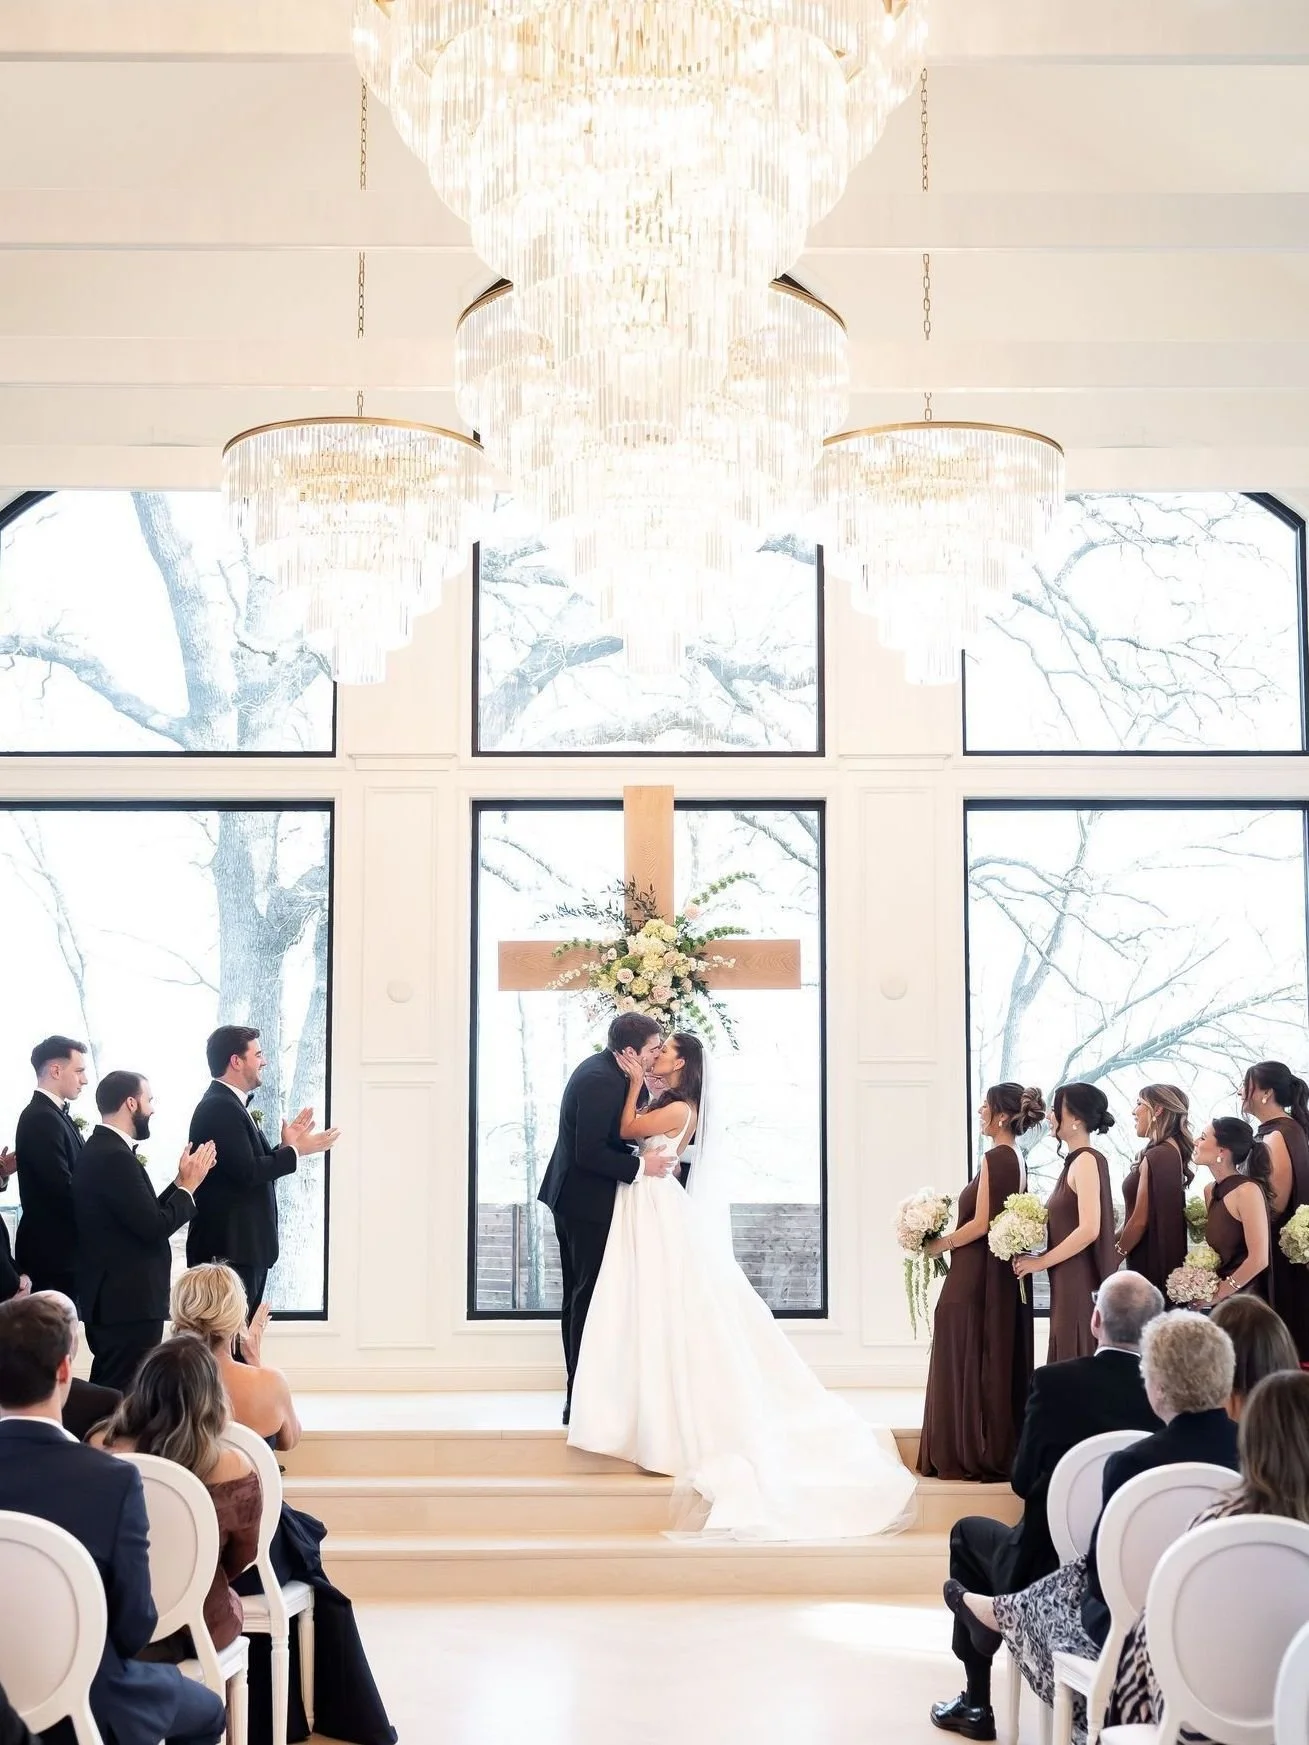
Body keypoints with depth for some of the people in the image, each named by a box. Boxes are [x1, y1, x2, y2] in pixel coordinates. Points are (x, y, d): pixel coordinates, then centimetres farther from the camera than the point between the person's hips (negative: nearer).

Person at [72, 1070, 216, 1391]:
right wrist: (189, 1185, -8)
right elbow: (154, 1228, -21)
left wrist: (180, 1182, 9)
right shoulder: (115, 1157, -19)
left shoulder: (101, 1149, 12)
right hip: (128, 1302, -11)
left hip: (112, 1299, 11)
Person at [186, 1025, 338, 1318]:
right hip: (228, 1249, -10)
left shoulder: (232, 1105, 16)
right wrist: (296, 1151, -12)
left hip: (246, 1246, 10)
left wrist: (286, 1147, 8)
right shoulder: (219, 1108, -15)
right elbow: (246, 1172, -22)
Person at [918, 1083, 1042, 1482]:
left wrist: (940, 1244, -8)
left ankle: (976, 1454, 7)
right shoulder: (1015, 1160, 12)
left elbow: (981, 1224, -19)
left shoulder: (994, 1159, -16)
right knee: (999, 1363, 13)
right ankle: (1003, 1450, 19)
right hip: (1003, 1277, 9)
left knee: (973, 1363, 0)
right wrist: (951, 1239, 14)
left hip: (978, 1281, -9)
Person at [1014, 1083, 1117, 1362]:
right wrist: (1040, 1257, 7)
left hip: (1081, 1284, -9)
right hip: (1068, 1284, 9)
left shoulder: (1087, 1160, -13)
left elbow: (1088, 1230, -20)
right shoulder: (1075, 1161, 14)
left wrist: (1041, 1262, -12)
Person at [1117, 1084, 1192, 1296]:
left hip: (1152, 1267, -9)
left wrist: (1115, 1255, -7)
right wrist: (1118, 1237, 18)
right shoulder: (1175, 1152, 11)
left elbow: (1140, 1221, -18)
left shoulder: (1155, 1157, -19)